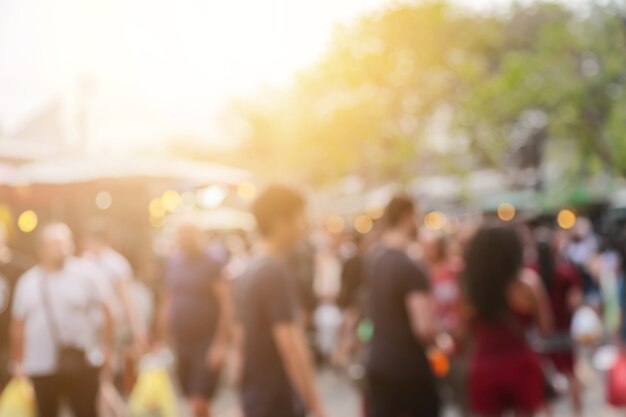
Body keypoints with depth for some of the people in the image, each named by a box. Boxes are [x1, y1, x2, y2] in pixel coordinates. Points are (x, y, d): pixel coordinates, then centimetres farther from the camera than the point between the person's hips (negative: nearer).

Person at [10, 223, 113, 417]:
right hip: (42, 365, 2)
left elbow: (105, 311, 1)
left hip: (82, 363, -2)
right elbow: (18, 324, 11)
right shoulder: (27, 282, 3)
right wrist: (18, 361, 15)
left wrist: (105, 346, 2)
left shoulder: (86, 272, -5)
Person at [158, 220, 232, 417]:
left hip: (207, 343, -6)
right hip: (181, 341, 6)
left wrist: (220, 343, -18)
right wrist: (164, 336, 11)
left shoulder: (211, 265, -11)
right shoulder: (172, 263, 6)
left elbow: (225, 304, -13)